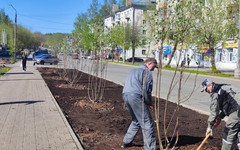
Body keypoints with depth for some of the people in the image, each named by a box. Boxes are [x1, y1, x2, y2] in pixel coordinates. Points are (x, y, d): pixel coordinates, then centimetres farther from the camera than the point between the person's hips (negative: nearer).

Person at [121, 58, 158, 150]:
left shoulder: (134, 70, 26)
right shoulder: (146, 71, -2)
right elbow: (146, 89, -11)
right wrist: (149, 103, 2)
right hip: (136, 97, -9)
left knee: (136, 121, 24)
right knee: (147, 123, -2)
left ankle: (126, 142, 30)